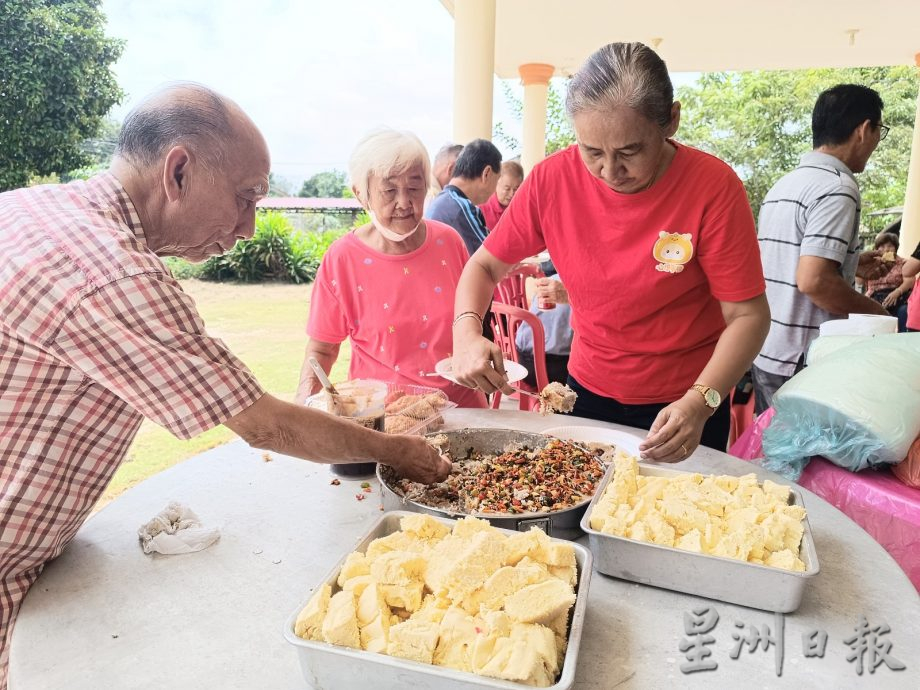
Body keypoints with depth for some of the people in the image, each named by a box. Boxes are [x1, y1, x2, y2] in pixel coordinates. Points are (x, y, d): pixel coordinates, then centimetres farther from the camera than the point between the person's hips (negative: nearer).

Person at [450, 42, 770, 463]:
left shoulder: (714, 187, -20)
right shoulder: (552, 179, -13)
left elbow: (748, 315, -17)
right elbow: (485, 264, -4)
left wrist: (699, 402, -32)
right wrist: (467, 333, -23)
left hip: (685, 408, -2)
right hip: (587, 394, 3)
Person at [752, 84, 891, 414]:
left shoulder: (783, 184, 12)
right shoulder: (838, 188, -15)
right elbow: (813, 281, -24)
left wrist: (849, 265, 23)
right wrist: (876, 311, -9)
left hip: (764, 353, 8)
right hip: (802, 363, -8)